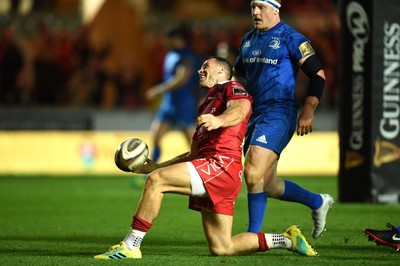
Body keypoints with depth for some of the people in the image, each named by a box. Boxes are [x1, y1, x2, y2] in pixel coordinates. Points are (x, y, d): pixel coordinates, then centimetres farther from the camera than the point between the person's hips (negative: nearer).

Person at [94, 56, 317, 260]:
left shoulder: (231, 88, 6)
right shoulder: (207, 104, 34)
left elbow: (240, 109, -20)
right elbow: (194, 155, 36)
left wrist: (219, 120, -42)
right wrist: (157, 166, 29)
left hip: (222, 166, -10)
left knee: (156, 180, -21)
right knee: (221, 248, 5)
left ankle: (129, 246, -21)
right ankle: (287, 240, 15)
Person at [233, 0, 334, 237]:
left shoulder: (290, 38, -7)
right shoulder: (248, 39, 15)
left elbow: (318, 73, -9)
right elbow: (239, 73, 30)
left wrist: (308, 111, -13)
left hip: (279, 113, -8)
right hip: (254, 114, 8)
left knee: (253, 174, -18)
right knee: (266, 184, 9)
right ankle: (318, 202, 29)